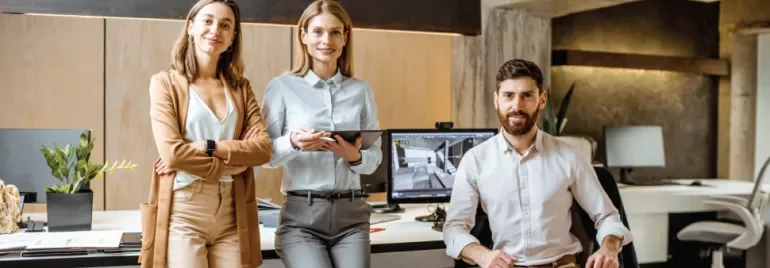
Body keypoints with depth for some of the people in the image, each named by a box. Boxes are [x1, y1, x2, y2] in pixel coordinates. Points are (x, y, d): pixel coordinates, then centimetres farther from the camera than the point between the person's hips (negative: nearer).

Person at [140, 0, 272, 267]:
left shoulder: (241, 87, 11)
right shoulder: (166, 82, 1)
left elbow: (263, 147, -2)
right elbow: (172, 153, -11)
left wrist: (207, 147, -12)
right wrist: (230, 165, -6)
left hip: (232, 215, 3)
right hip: (183, 213, -3)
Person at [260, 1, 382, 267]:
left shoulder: (361, 90, 9)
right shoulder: (282, 86, 1)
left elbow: (375, 157, 11)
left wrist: (355, 156, -10)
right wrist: (292, 144, -19)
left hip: (351, 214, 3)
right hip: (301, 215, -2)